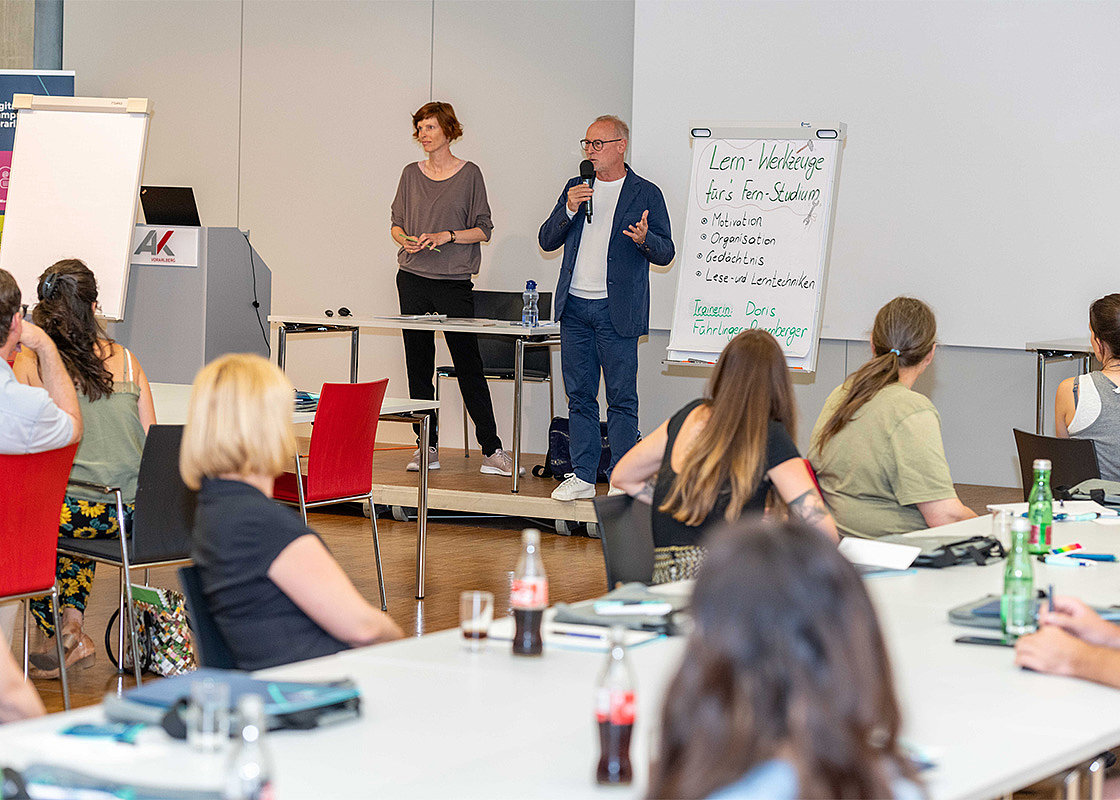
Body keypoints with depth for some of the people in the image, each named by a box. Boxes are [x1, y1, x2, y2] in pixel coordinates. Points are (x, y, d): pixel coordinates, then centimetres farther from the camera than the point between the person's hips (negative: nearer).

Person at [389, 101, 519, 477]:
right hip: (413, 279, 3)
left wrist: (448, 236, -13)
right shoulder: (411, 174, 10)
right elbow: (396, 223, 15)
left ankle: (491, 449, -2)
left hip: (455, 280, -3)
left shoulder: (469, 174, 1)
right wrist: (405, 239, -6)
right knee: (418, 364, 4)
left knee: (468, 365, -5)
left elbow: (483, 230, 1)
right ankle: (427, 447, 11)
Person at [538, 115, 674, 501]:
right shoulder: (575, 188, 14)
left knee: (621, 400, -3)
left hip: (616, 310, -5)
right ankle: (583, 477, 17)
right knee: (579, 396, 9)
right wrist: (569, 210, -7)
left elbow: (665, 252, -2)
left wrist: (644, 239, -24)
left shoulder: (646, 194, 1)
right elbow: (547, 241, 10)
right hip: (574, 308, 5)